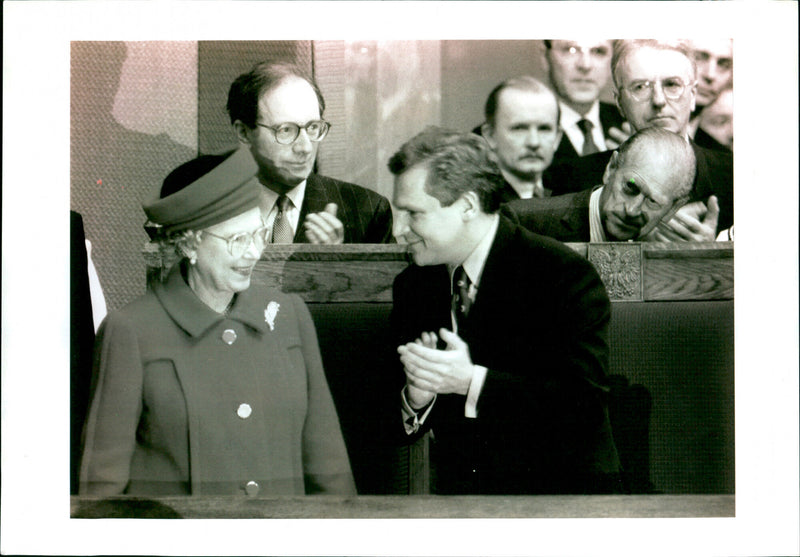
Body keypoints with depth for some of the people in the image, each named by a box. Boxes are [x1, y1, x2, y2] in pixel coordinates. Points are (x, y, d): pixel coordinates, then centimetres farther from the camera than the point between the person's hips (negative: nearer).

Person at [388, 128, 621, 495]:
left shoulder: (564, 274, -7)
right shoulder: (412, 286, 9)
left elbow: (584, 400, -15)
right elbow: (396, 432, 12)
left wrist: (473, 382, -20)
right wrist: (415, 397, -10)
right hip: (458, 496, 4)